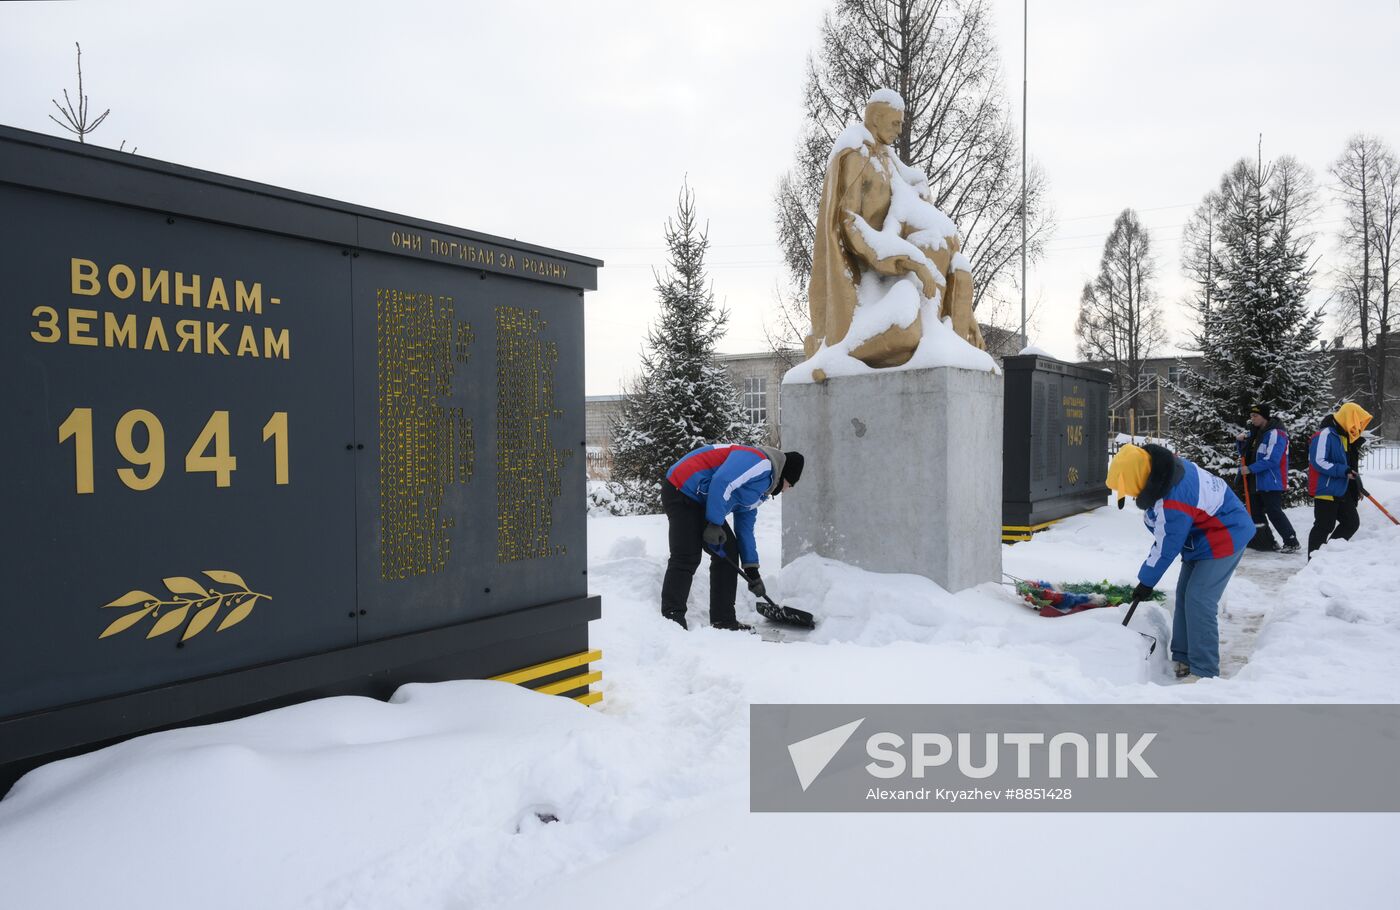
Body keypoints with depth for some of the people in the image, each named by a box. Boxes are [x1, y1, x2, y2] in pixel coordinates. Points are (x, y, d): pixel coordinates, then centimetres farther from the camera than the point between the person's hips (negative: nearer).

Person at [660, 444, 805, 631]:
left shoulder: (760, 490, 20)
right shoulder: (760, 462, -13)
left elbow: (745, 527, 24)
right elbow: (721, 482, -27)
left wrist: (752, 570, 23)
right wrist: (715, 524, -21)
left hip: (703, 502, 11)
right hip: (681, 491, -11)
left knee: (728, 553, 8)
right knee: (686, 559, -17)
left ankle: (723, 620, 11)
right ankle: (672, 618, -13)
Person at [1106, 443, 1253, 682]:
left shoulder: (1173, 502, -35)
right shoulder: (1165, 465, -7)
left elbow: (1166, 547, -24)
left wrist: (1146, 582, -11)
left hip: (1223, 539, -10)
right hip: (1203, 535, 10)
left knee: (1198, 601, -15)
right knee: (1184, 596, 12)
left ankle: (1204, 671, -8)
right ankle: (1183, 658, 21)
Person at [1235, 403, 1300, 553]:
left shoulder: (1275, 433, -15)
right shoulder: (1256, 433, 13)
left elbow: (1272, 460, -23)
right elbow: (1246, 453, 22)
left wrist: (1250, 469, -20)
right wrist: (1240, 441, 3)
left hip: (1271, 483, -9)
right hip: (1256, 483, 10)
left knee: (1274, 512, -7)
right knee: (1256, 513, 12)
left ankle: (1292, 542, 4)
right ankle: (1268, 543, 22)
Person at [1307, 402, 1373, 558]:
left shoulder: (1346, 437, 15)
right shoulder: (1325, 434, -15)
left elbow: (1350, 466, 22)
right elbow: (1318, 462, -22)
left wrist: (1357, 486, 20)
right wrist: (1343, 470, -26)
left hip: (1342, 491, 10)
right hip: (1325, 491, -10)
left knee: (1352, 522, 11)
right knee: (1324, 527, -6)